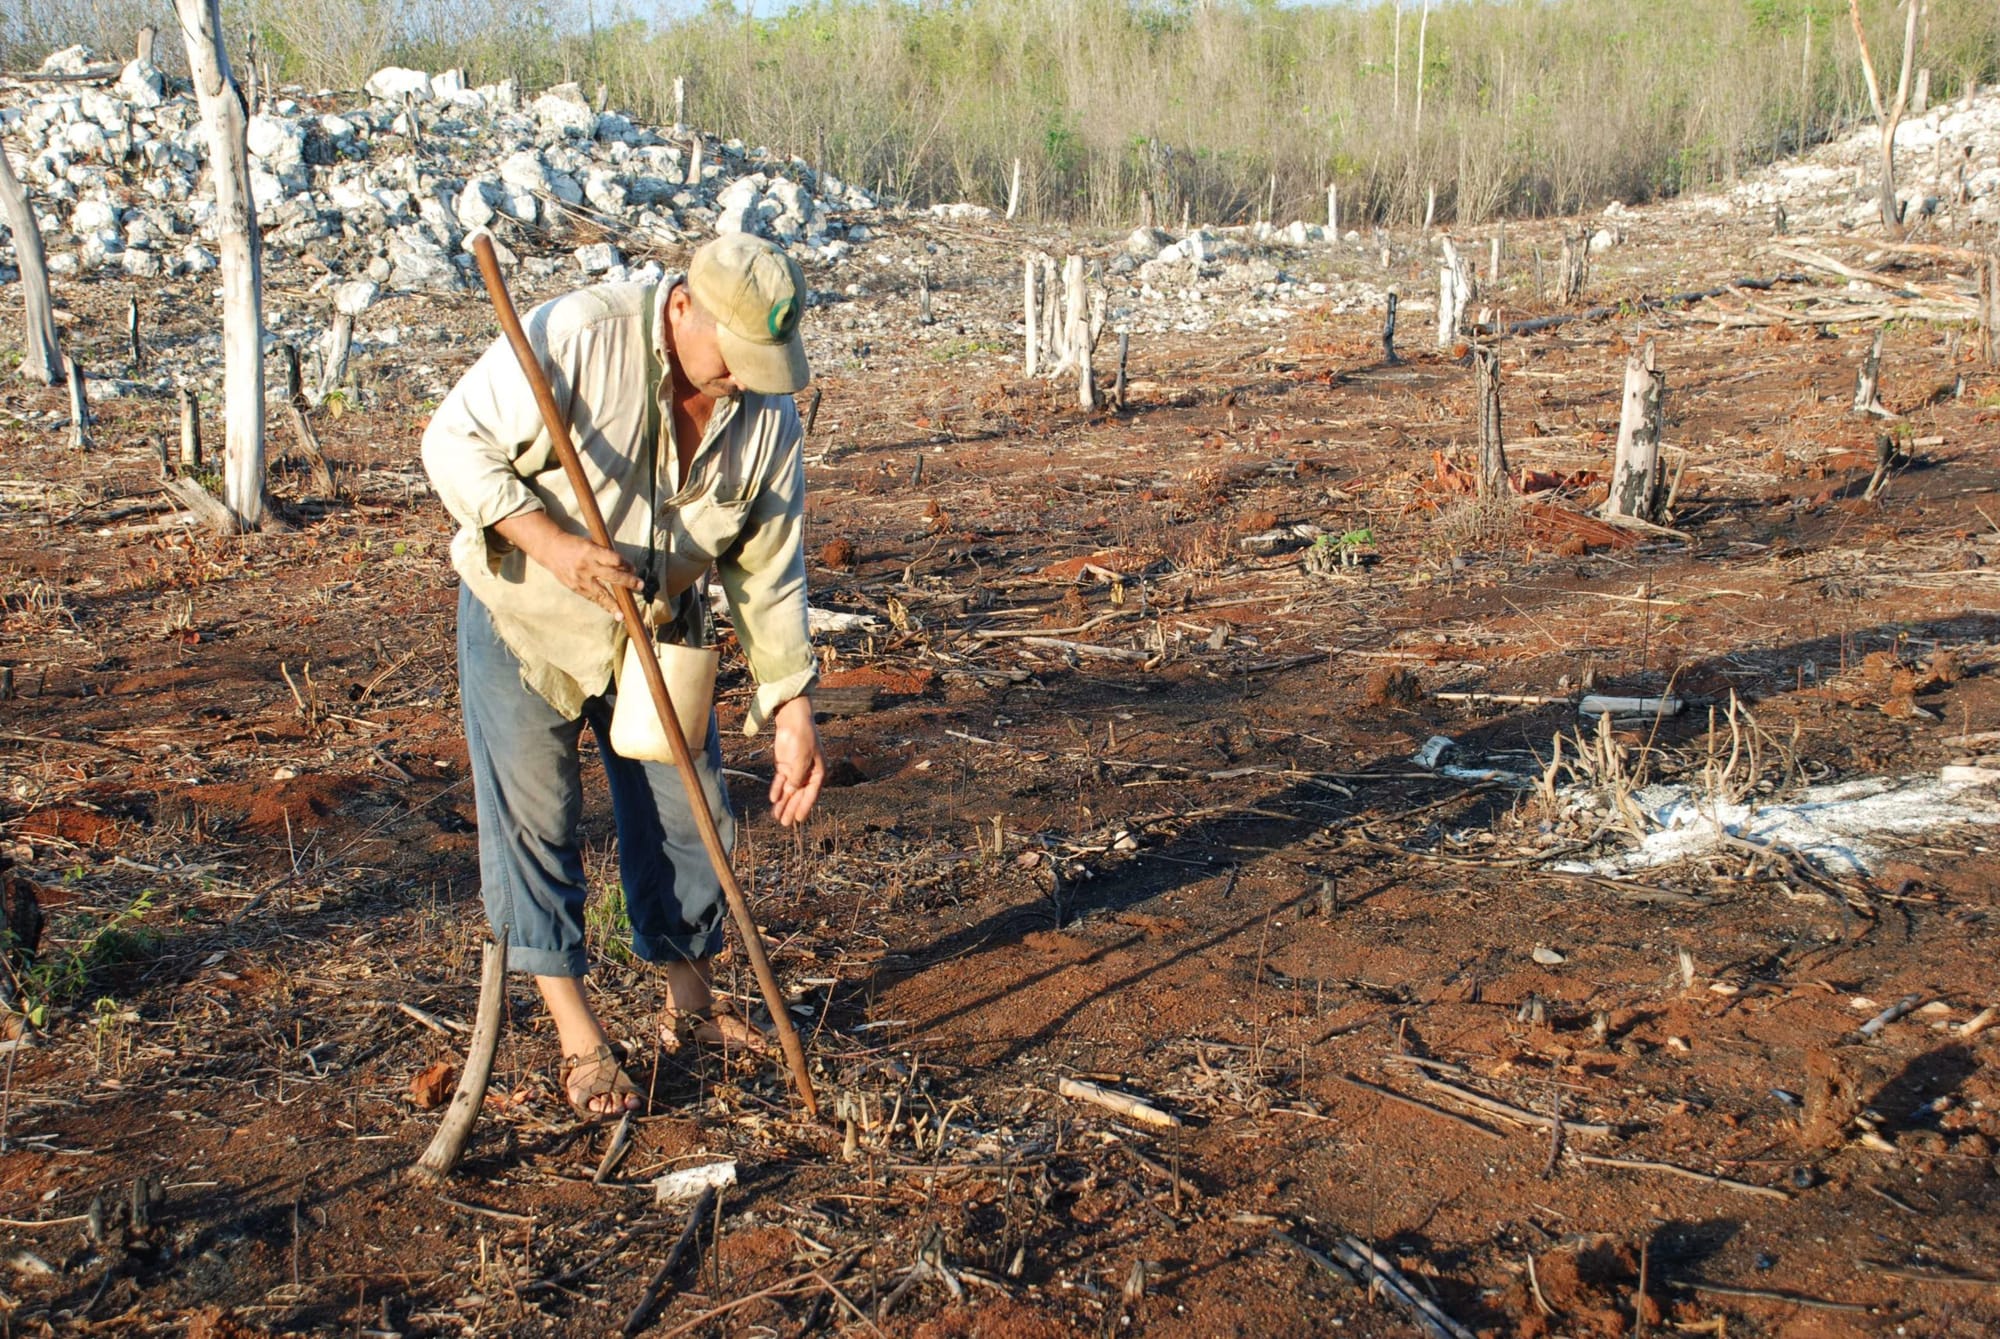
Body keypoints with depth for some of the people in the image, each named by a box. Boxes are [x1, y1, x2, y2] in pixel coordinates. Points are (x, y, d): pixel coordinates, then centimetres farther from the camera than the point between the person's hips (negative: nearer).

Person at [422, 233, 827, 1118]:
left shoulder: (768, 414, -11)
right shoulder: (576, 338, -26)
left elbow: (771, 571, -6)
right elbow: (455, 441, -20)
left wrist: (791, 711, -9)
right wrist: (552, 543, -32)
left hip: (654, 632, 4)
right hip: (523, 620, -4)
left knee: (688, 817, 8)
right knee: (532, 819, -2)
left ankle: (689, 1007, 28)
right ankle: (579, 1039, 9)